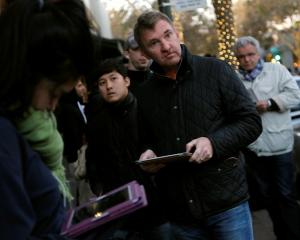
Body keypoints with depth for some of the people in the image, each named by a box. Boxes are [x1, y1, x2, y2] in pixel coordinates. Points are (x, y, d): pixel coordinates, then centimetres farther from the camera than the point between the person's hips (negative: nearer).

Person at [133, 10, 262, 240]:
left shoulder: (216, 70, -3)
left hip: (227, 202, -3)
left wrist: (213, 142, -19)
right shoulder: (145, 94, 8)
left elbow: (251, 122, -4)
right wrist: (147, 153, -1)